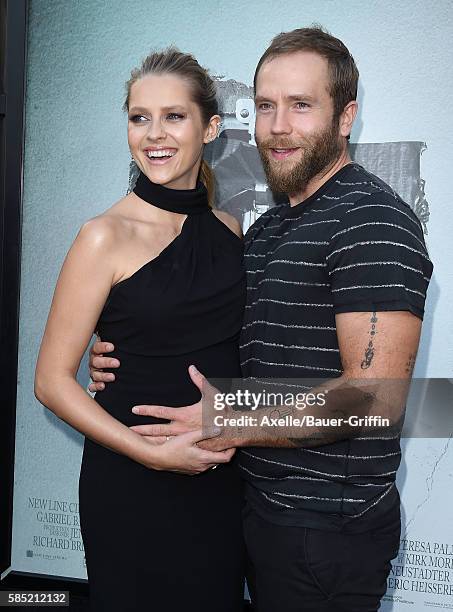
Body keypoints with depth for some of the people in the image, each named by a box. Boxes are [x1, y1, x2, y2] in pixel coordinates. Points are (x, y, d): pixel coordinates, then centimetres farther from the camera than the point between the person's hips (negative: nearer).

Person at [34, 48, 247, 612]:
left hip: (222, 478, 5)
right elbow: (52, 380, -11)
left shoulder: (231, 231, 4)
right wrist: (153, 453, -18)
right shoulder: (107, 237, -12)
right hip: (131, 485, -5)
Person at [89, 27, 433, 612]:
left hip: (328, 526, -8)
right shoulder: (267, 228, 12)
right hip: (261, 504, 8)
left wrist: (235, 428, -18)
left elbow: (374, 394, -25)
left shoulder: (371, 219, -18)